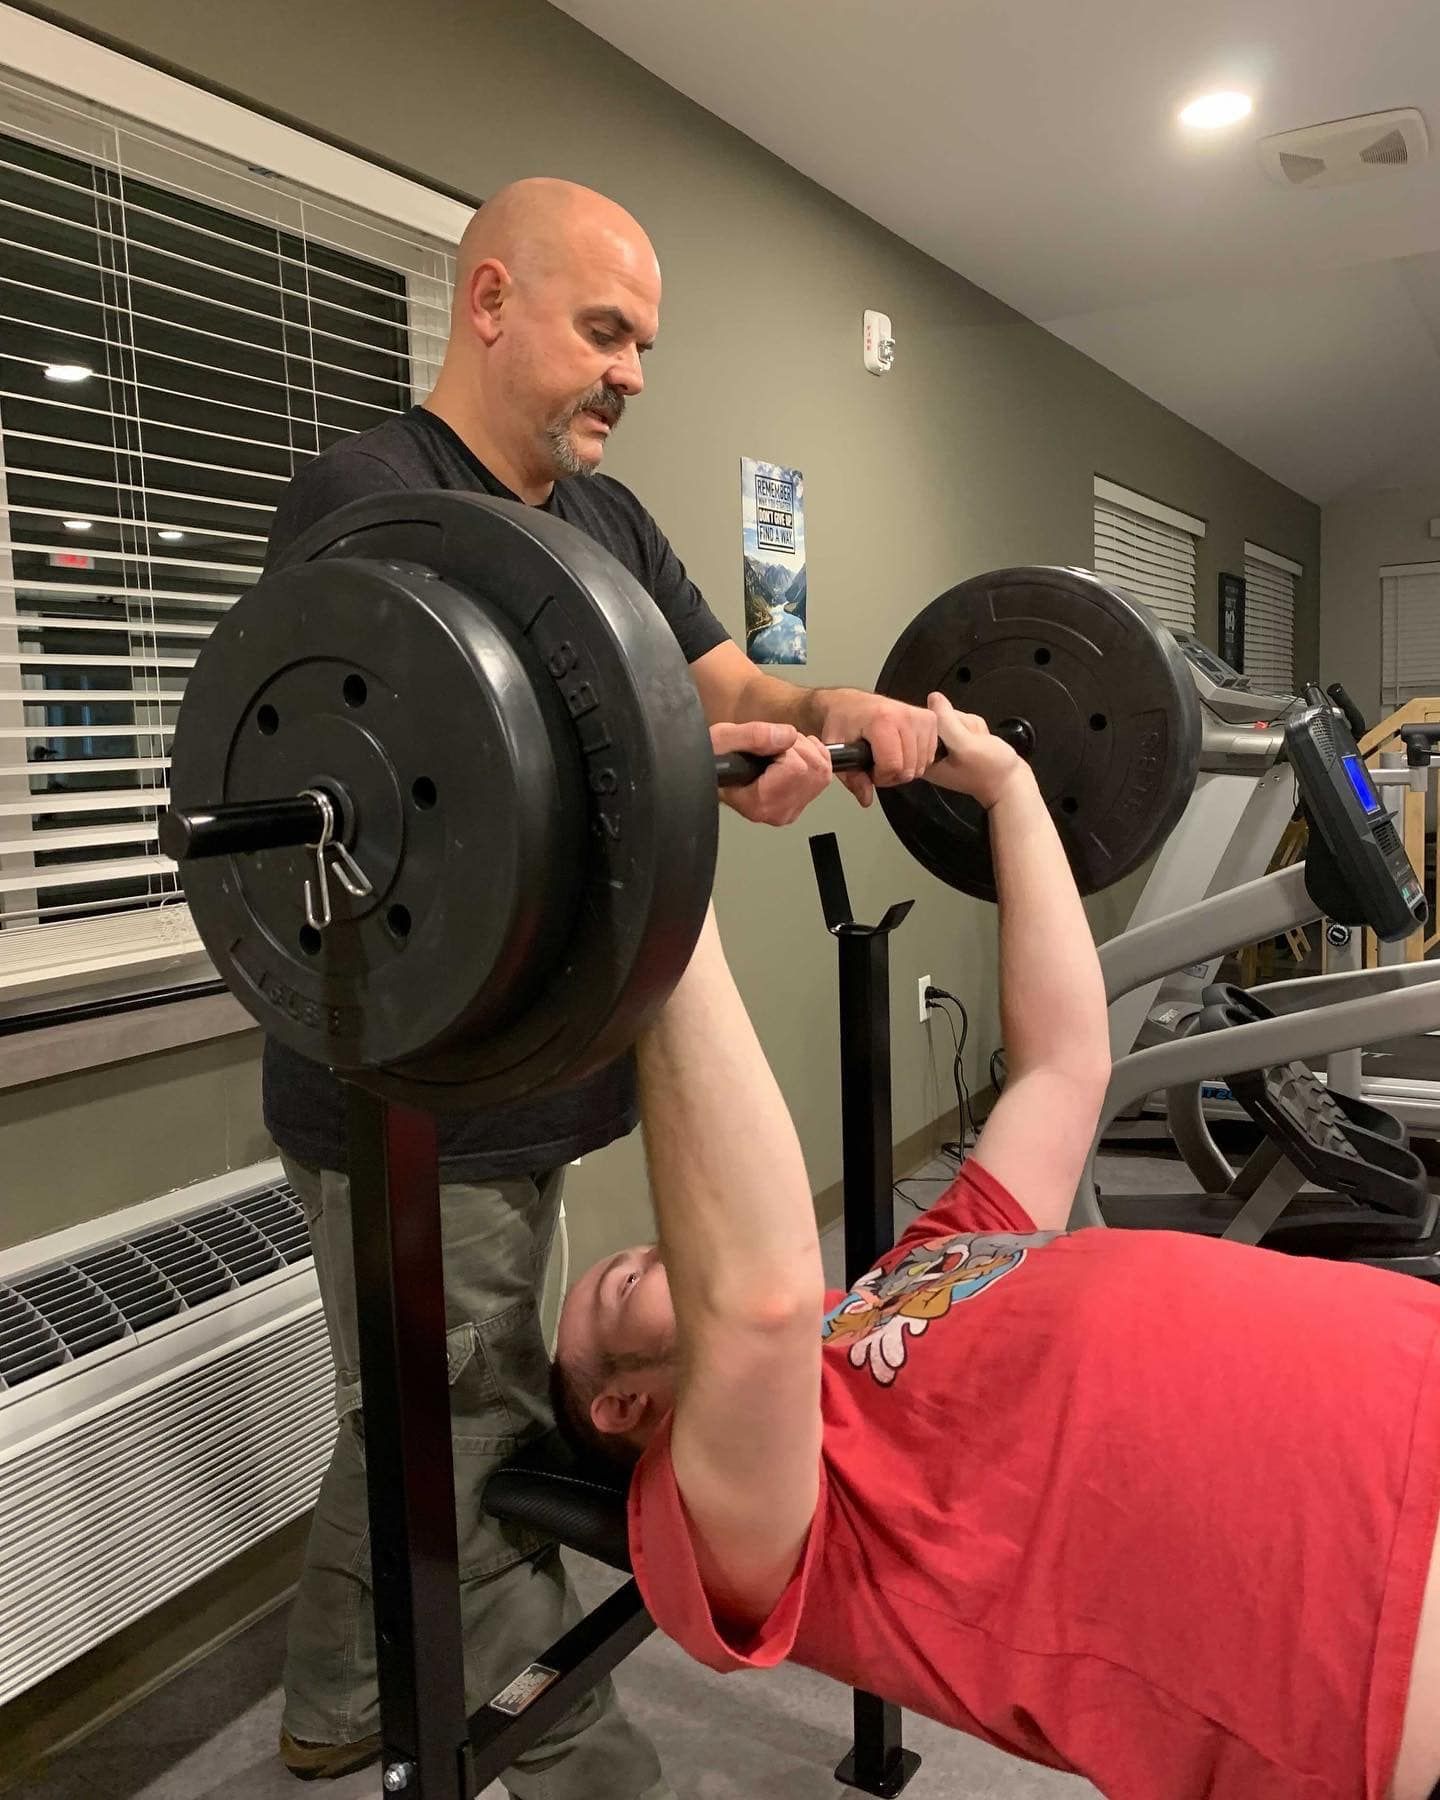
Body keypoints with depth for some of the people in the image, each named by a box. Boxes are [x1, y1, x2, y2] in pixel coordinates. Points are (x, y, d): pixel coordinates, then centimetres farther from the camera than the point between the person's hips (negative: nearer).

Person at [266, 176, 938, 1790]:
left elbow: (729, 688, 11)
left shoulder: (607, 518, 14)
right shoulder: (367, 500, -14)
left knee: (417, 1431, 23)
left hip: (527, 1081, 9)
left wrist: (841, 712, -10)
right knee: (477, 1470, 6)